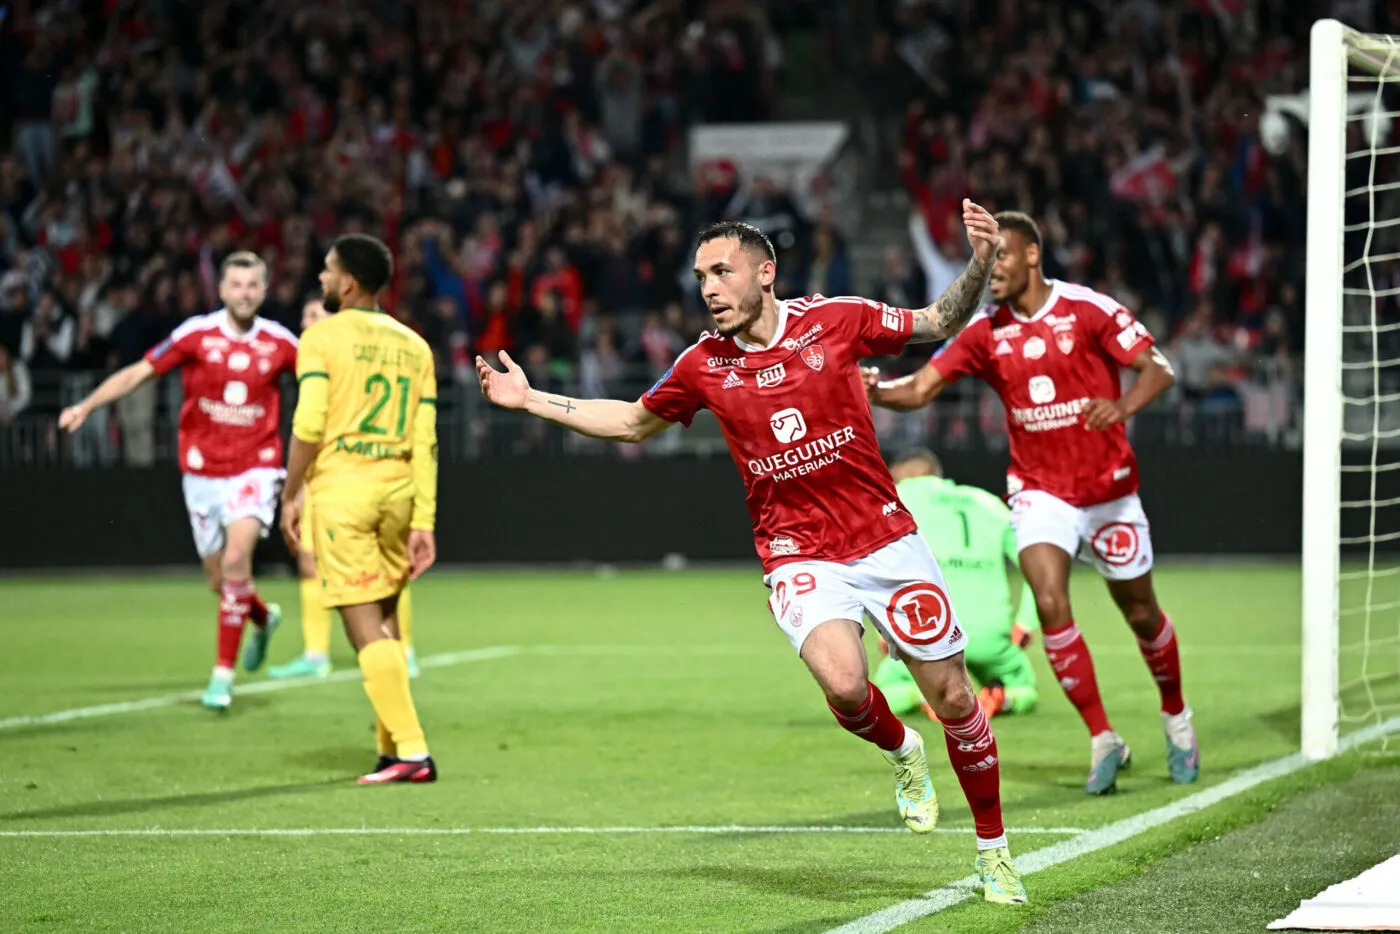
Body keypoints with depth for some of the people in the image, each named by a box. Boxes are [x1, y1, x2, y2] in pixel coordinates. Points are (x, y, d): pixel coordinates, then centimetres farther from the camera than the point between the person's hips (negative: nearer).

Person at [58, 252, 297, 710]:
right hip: (202, 470, 1)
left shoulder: (279, 342, -3)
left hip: (254, 469, -1)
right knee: (219, 580, 7)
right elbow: (138, 372, -5)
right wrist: (86, 406, -12)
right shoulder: (196, 334, -6)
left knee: (236, 558, -22)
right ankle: (263, 618, 43)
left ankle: (223, 673, -13)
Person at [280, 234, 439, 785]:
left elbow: (309, 426, -11)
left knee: (365, 627, -6)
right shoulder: (413, 346, 11)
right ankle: (391, 746, 20)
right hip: (397, 487, 5)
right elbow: (425, 442, 6)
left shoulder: (322, 337, -3)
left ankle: (412, 751, -13)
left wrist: (291, 496, -1)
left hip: (341, 488, -5)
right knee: (385, 623, 18)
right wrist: (423, 523, 6)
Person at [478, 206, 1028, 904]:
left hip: (886, 540, 0)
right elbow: (633, 423, 18)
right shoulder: (703, 364, -1)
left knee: (952, 696, 2)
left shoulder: (837, 320, -5)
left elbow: (942, 323, 8)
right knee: (843, 684, -27)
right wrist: (530, 400, 13)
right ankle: (901, 752, 10)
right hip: (800, 556, 0)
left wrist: (979, 263, -10)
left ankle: (993, 849, 23)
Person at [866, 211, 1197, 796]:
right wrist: (875, 390, -30)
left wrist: (1123, 405, -32)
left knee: (1140, 613, 10)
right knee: (1049, 604, -20)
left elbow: (1158, 368, -11)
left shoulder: (1088, 310, -12)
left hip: (1109, 488, -1)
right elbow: (921, 388, -9)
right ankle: (1103, 740, -8)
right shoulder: (985, 332, -4)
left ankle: (1176, 717, 38)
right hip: (1040, 490, 1)